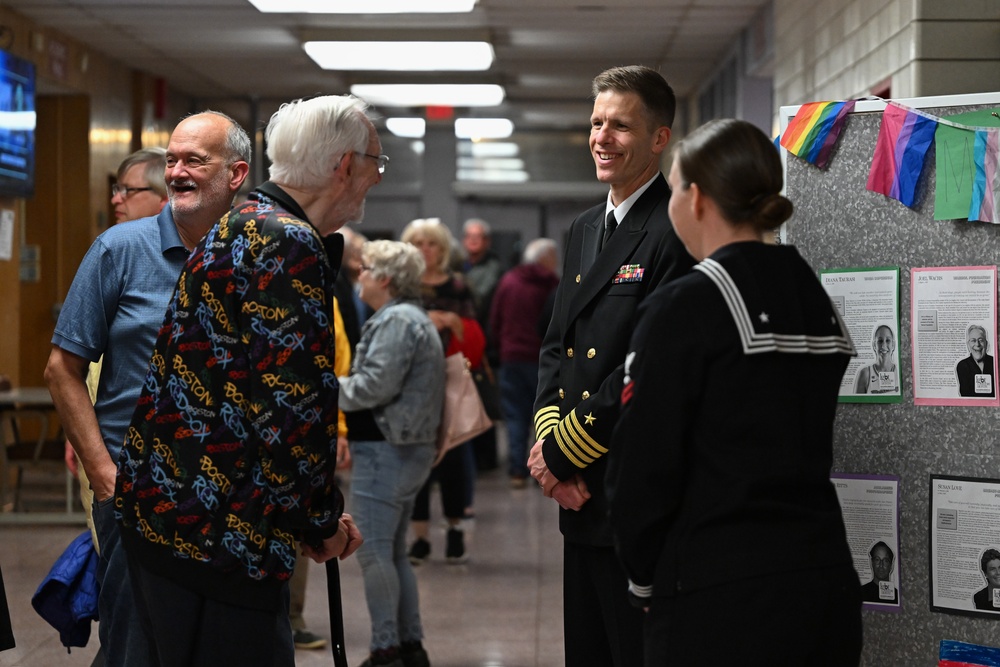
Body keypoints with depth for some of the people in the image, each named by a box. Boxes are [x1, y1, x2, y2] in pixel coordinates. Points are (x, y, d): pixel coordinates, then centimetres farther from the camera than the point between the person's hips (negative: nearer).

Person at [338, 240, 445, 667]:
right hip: (410, 449, 11)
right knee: (393, 552, 15)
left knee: (374, 552, -7)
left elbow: (375, 386, -21)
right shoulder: (415, 319, 20)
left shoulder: (397, 321, -14)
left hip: (386, 450, -11)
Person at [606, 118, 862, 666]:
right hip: (827, 585, 7)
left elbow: (642, 466, -11)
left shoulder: (684, 308, -12)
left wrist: (645, 578, 2)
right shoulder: (817, 302, 10)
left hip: (720, 602, -7)